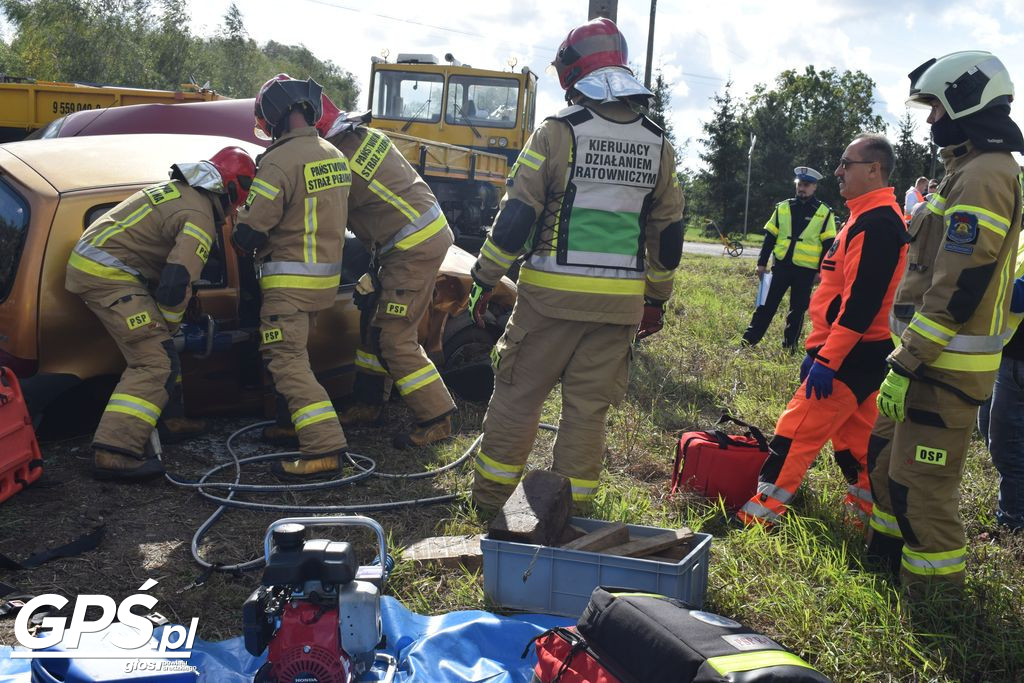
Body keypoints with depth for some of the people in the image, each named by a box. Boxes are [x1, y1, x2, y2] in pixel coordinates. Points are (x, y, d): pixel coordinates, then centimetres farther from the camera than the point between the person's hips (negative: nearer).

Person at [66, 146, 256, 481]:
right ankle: (114, 454, -19)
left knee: (159, 346, 22)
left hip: (89, 258, 11)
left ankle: (170, 419, 31)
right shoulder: (200, 217, -15)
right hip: (107, 275, -11)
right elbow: (177, 282, -23)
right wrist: (169, 323, -3)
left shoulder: (177, 189, 16)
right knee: (153, 363, -14)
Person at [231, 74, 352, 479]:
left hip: (290, 280, -8)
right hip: (328, 276, 9)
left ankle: (324, 447, -16)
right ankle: (293, 421, 35)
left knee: (287, 361, -8)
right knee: (292, 351, 23)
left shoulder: (279, 162, -18)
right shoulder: (335, 157, 8)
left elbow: (249, 232, -17)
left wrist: (244, 241, 5)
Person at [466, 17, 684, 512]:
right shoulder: (657, 145, 9)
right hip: (620, 301, 4)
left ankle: (491, 501, 18)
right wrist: (657, 299, 22)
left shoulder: (558, 132, -6)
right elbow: (668, 230, 13)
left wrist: (484, 278, 1)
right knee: (588, 408, 11)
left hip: (551, 294, -3)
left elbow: (517, 213, -7)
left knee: (517, 396, 8)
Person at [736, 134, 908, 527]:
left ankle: (760, 512, -2)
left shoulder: (876, 223, -18)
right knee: (856, 435, 16)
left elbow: (861, 301, -25)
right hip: (858, 355, 10)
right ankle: (867, 510, 26)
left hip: (853, 357, -10)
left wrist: (827, 360, -25)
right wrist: (818, 350, 21)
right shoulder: (869, 218, 17)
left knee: (796, 434, -8)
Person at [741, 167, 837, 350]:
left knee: (797, 310, 8)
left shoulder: (824, 213, -1)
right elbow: (769, 237, 8)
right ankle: (747, 341, 5)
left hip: (806, 270, -1)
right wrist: (762, 262, 4)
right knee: (766, 304, 2)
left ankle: (789, 347, 19)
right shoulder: (783, 207, 5)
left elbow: (828, 245, -1)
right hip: (781, 265, 2)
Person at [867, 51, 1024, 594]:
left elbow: (958, 287, -24)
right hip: (934, 354, 10)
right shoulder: (968, 170, 17)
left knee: (921, 482, -3)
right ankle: (887, 553, 36)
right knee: (885, 455, 20)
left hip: (946, 365, -10)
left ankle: (933, 594, 12)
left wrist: (907, 365, -23)